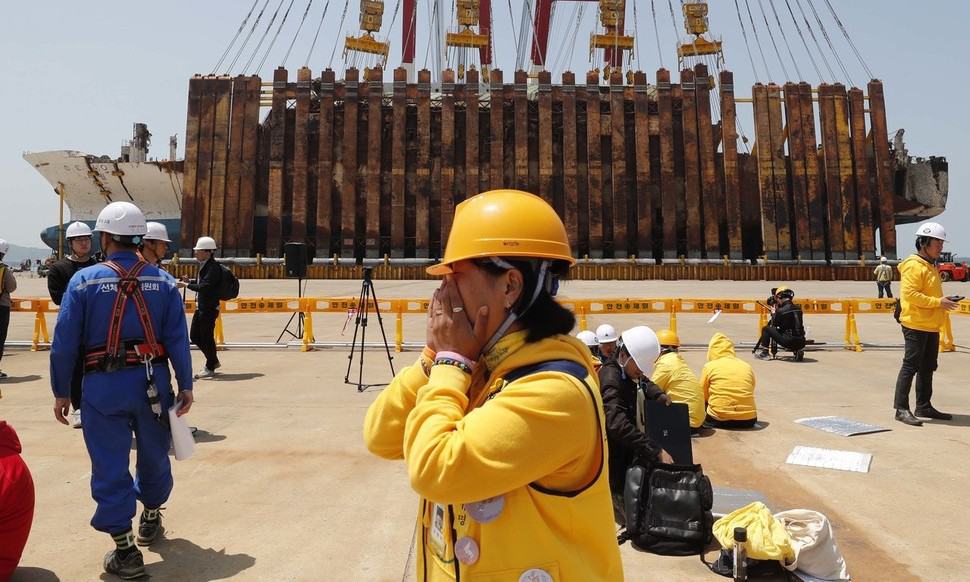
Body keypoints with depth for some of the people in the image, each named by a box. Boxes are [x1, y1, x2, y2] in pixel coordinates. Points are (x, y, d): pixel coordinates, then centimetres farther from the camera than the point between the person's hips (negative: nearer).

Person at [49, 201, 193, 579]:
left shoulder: (83, 281, -5)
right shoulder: (164, 282, 0)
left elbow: (64, 343, -5)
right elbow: (178, 340, -3)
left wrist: (61, 392, 5)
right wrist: (185, 386, 2)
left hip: (103, 385, -2)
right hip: (152, 381, 3)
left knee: (110, 466, 7)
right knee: (154, 456, 21)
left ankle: (124, 550, 9)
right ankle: (151, 519, 42)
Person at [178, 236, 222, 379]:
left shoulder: (213, 267, -17)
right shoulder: (204, 265, 11)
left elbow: (205, 286, -24)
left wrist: (187, 285, -20)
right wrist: (189, 281, 4)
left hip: (210, 308, -10)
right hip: (201, 306, 10)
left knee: (206, 337, -1)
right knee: (194, 336, 15)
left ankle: (210, 368, 13)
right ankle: (213, 361, 29)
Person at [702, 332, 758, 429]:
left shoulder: (709, 366, -1)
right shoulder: (747, 366, 8)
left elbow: (704, 397, 6)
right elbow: (748, 395, 15)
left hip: (719, 420, -2)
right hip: (748, 420, 3)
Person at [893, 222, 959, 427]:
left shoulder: (931, 266, 19)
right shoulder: (914, 266, -13)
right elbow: (909, 294, -23)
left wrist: (943, 302, 9)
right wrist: (938, 302, -22)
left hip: (931, 326, 10)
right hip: (916, 325, -10)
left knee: (927, 368, 15)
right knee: (911, 366, -8)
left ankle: (924, 406, 24)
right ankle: (901, 408, -5)